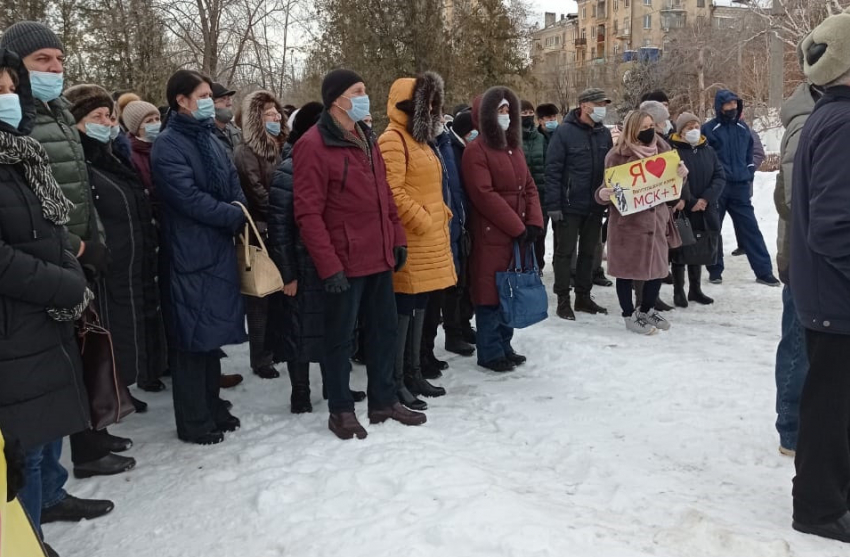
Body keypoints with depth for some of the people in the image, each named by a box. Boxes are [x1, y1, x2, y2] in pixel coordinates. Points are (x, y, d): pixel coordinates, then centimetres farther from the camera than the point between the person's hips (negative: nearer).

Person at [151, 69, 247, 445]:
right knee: (194, 338, 0)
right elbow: (190, 198, -18)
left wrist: (242, 220, -6)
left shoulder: (211, 140, 15)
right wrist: (236, 217, -11)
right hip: (191, 255, -8)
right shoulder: (168, 145, -10)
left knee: (213, 334, 15)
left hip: (221, 250, 8)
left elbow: (234, 187, 12)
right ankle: (194, 422, 11)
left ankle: (212, 408, 28)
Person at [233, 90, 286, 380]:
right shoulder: (246, 152, -9)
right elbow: (258, 195, -14)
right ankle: (261, 360, 9)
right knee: (262, 299, 0)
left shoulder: (278, 148, 15)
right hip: (261, 235, -7)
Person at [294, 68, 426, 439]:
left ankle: (383, 401, 30)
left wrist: (398, 238, 12)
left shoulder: (366, 139, 13)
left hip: (379, 257, 8)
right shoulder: (314, 146, -13)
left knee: (385, 329, 15)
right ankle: (340, 411, 20)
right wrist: (329, 266, -20)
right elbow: (308, 213, -17)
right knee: (340, 337, 6)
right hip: (344, 263, -8)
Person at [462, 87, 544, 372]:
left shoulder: (514, 147, 17)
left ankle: (504, 346, 25)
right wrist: (517, 227, -16)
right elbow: (484, 195, -18)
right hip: (492, 235, -8)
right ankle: (490, 353, 9)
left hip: (521, 233, 8)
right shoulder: (476, 151, -9)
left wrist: (534, 222, -2)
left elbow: (529, 187, 13)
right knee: (492, 293, -2)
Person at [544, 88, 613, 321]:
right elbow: (552, 170, -13)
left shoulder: (604, 133, 6)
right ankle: (563, 300, 12)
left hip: (595, 206, 6)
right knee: (565, 253, 3)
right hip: (570, 205, -6)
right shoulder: (564, 132, -10)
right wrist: (553, 205, -17)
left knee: (588, 252, 13)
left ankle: (583, 297, 25)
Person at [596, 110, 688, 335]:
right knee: (627, 268, 1)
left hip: (657, 218, 6)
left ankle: (647, 309, 32)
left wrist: (680, 174, -6)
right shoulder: (618, 156, -11)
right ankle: (630, 315, 16)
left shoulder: (662, 149, 7)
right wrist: (603, 194, -31)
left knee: (658, 265, 12)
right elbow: (611, 188, -8)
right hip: (628, 221, -6)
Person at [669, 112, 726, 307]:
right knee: (680, 252, 2)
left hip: (706, 211, 5)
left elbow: (720, 176, 3)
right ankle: (678, 292, 12)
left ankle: (695, 289, 25)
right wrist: (690, 202, -17)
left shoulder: (708, 150, 8)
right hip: (681, 211, -5)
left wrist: (706, 199, -12)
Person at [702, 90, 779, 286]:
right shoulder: (708, 129, -6)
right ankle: (715, 270, 18)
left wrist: (749, 173, 10)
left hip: (740, 187, 4)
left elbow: (749, 153, 21)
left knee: (750, 229, 3)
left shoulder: (743, 128, 10)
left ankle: (764, 271, 7)